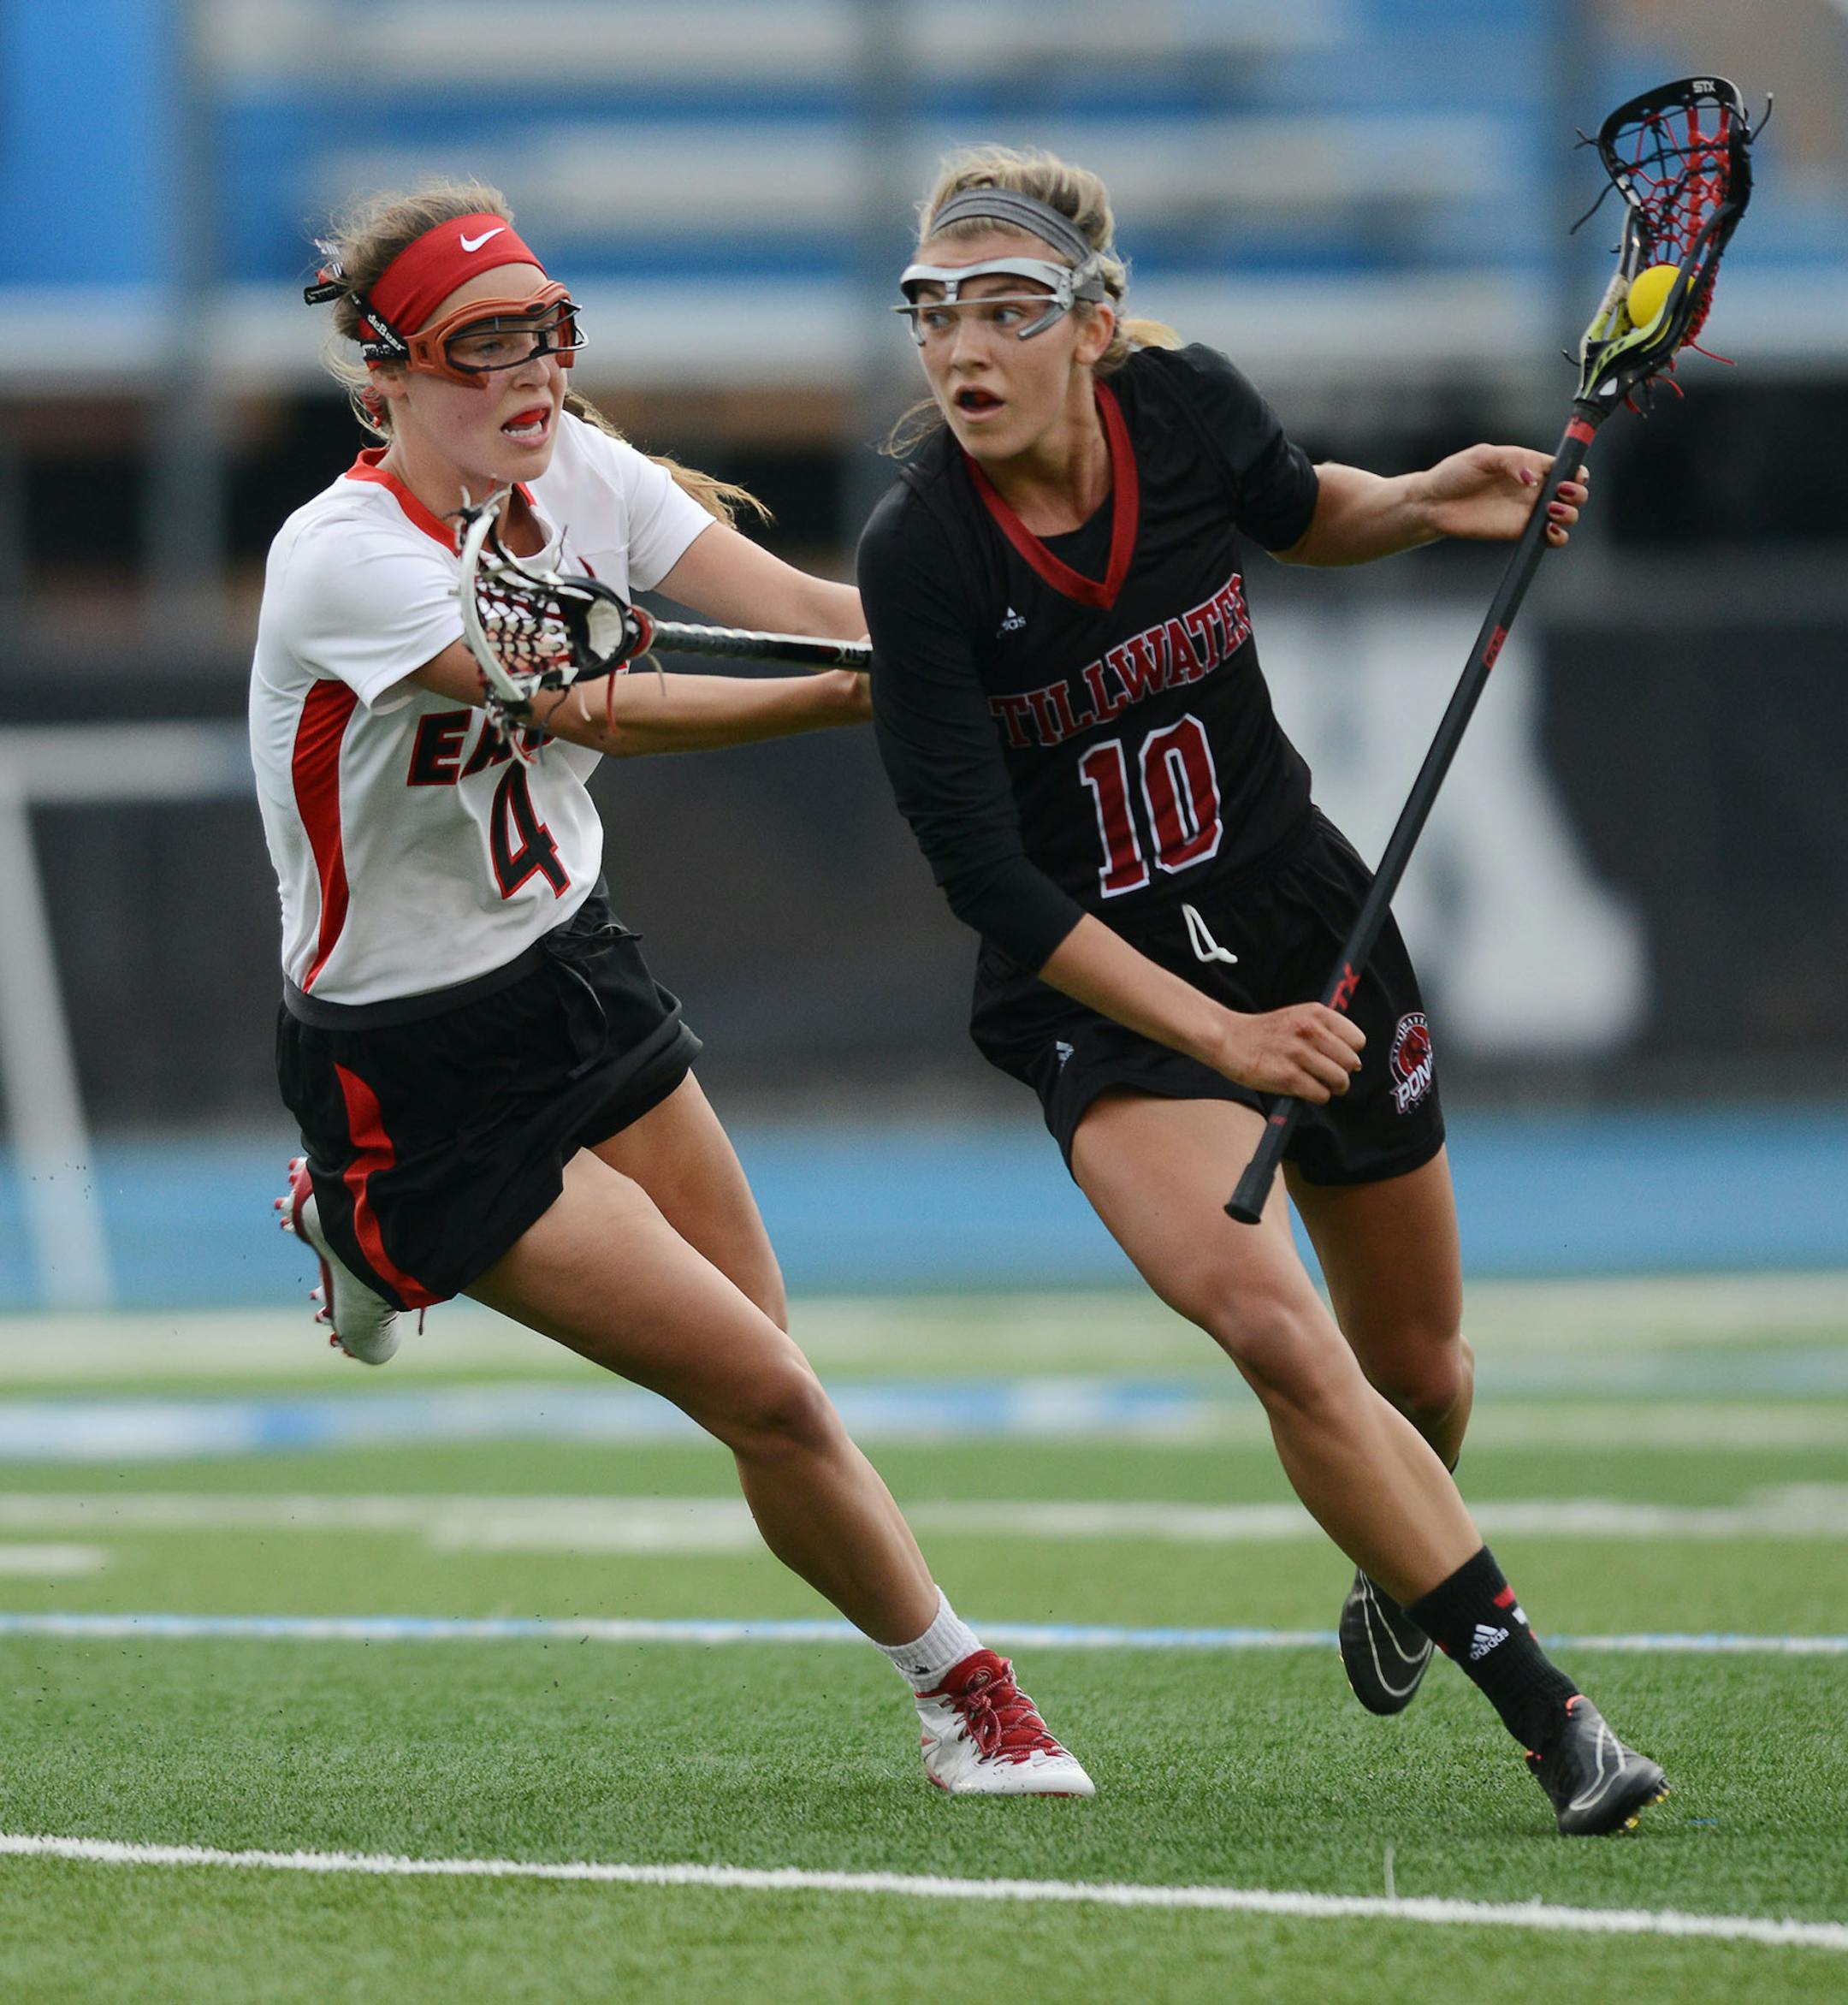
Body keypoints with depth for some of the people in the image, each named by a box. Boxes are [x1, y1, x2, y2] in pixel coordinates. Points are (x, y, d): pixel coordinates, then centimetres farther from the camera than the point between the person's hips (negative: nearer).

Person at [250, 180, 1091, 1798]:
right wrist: (855, 697, -44)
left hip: (575, 967, 7)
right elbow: (589, 712, -34)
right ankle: (958, 1687, 11)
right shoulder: (342, 557, -25)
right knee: (769, 1397, -8)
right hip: (419, 1072, -7)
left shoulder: (576, 471, -4)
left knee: (767, 1375, 6)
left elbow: (807, 609, -15)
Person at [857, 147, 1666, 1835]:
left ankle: (1407, 1565, 53)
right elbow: (983, 876, -22)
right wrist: (1214, 1036, -29)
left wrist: (1423, 505, -7)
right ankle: (1543, 1709, -22)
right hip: (1103, 987, -4)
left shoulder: (1186, 402, -13)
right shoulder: (920, 559, -23)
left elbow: (1295, 514, 14)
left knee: (1415, 1364, 17)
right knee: (1272, 1328, -28)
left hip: (1305, 926, 4)